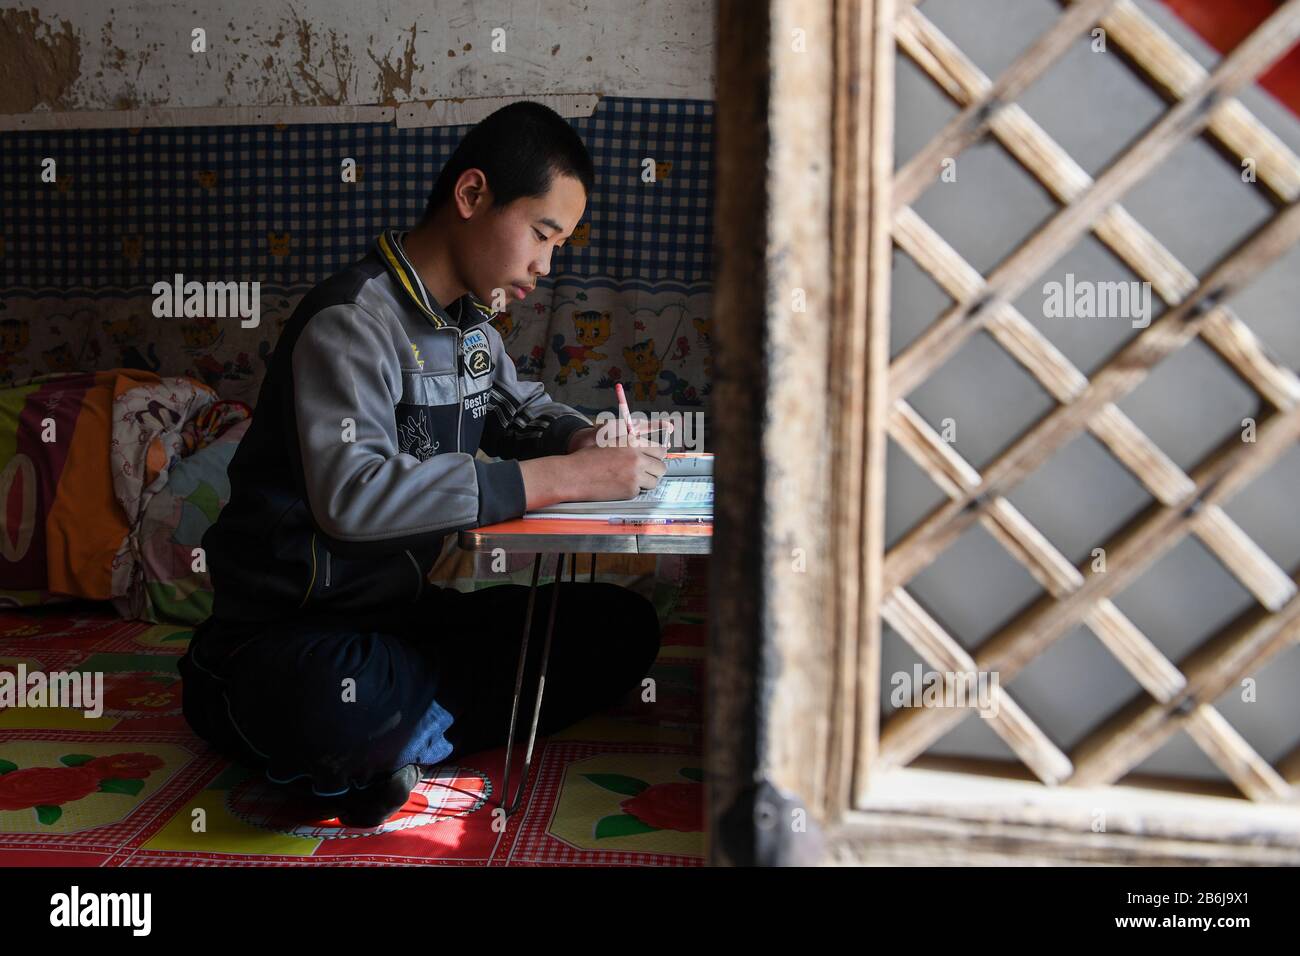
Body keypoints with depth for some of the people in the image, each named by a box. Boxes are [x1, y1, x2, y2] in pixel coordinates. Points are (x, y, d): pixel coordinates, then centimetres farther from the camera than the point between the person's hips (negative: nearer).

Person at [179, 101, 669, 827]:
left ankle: (378, 750, -7)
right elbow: (352, 494, -33)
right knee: (341, 702, -43)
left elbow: (522, 409, 24)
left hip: (403, 611, 9)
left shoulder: (470, 322, 8)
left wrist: (588, 440, -2)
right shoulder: (352, 320, -18)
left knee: (624, 627, -3)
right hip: (289, 632, -8)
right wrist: (568, 477, -31)